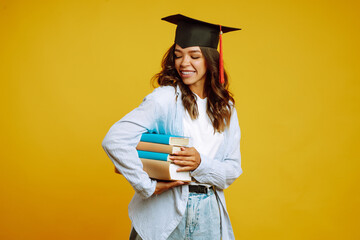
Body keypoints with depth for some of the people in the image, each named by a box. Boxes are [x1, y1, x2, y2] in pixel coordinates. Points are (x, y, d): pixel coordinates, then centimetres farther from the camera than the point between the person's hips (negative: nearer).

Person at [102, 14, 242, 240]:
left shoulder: (226, 109, 4)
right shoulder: (165, 98, -10)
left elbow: (233, 169, 3)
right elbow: (115, 140, -21)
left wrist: (201, 164, -15)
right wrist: (148, 186, -19)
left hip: (209, 215, 4)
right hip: (166, 212, -4)